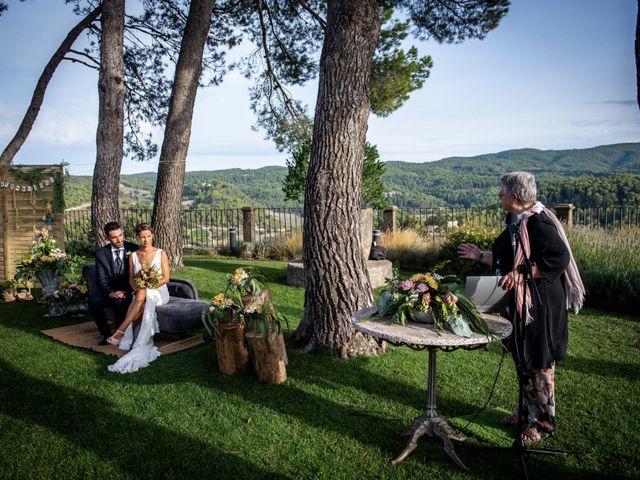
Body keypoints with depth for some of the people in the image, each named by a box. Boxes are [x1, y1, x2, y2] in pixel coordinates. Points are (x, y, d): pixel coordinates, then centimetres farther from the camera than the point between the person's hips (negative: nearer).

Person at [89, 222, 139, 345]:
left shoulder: (134, 249, -4)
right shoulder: (101, 253, 1)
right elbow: (101, 279, -3)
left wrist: (124, 292, -17)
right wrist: (111, 293, -22)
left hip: (128, 290, -3)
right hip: (110, 289, 3)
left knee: (119, 301, -34)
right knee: (92, 300, -25)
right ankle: (105, 332, -7)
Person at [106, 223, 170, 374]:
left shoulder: (161, 254, 4)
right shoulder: (133, 256, 13)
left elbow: (166, 278, -1)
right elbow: (131, 278, 10)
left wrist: (150, 285, -17)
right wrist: (137, 287, -13)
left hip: (159, 291, -2)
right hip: (141, 294, 2)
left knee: (143, 295, -40)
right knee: (143, 305, -38)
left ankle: (121, 331, -42)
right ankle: (140, 348, -41)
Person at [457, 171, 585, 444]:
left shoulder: (538, 222, -19)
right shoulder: (520, 222, 11)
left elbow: (560, 257, -28)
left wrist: (522, 274, -31)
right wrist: (480, 255, 24)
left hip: (539, 305, -10)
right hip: (520, 303, 10)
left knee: (538, 363, 3)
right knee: (523, 360, 18)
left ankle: (544, 421, 20)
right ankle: (528, 411, 34)